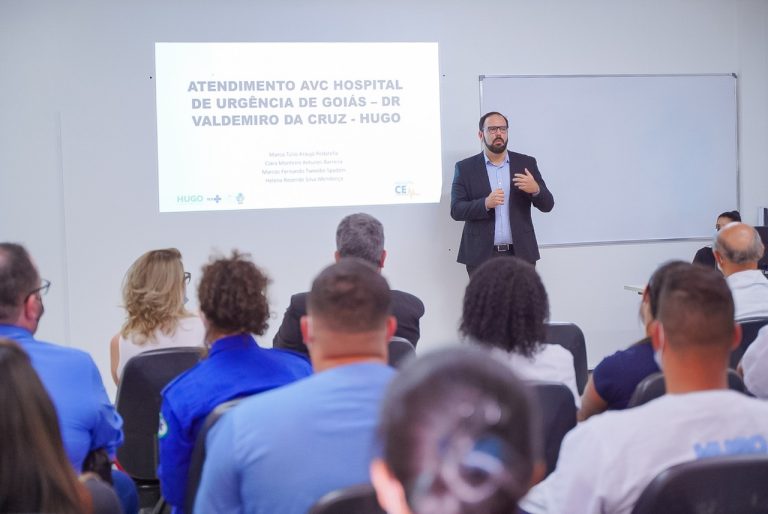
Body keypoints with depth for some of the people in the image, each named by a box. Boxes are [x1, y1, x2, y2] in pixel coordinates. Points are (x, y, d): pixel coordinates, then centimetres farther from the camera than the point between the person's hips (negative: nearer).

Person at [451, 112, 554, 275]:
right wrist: (485, 204, -20)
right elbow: (456, 210, -3)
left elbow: (547, 205, 7)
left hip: (521, 254, 1)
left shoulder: (526, 163, 8)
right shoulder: (465, 168, 5)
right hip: (481, 255, -1)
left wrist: (535, 189, -15)